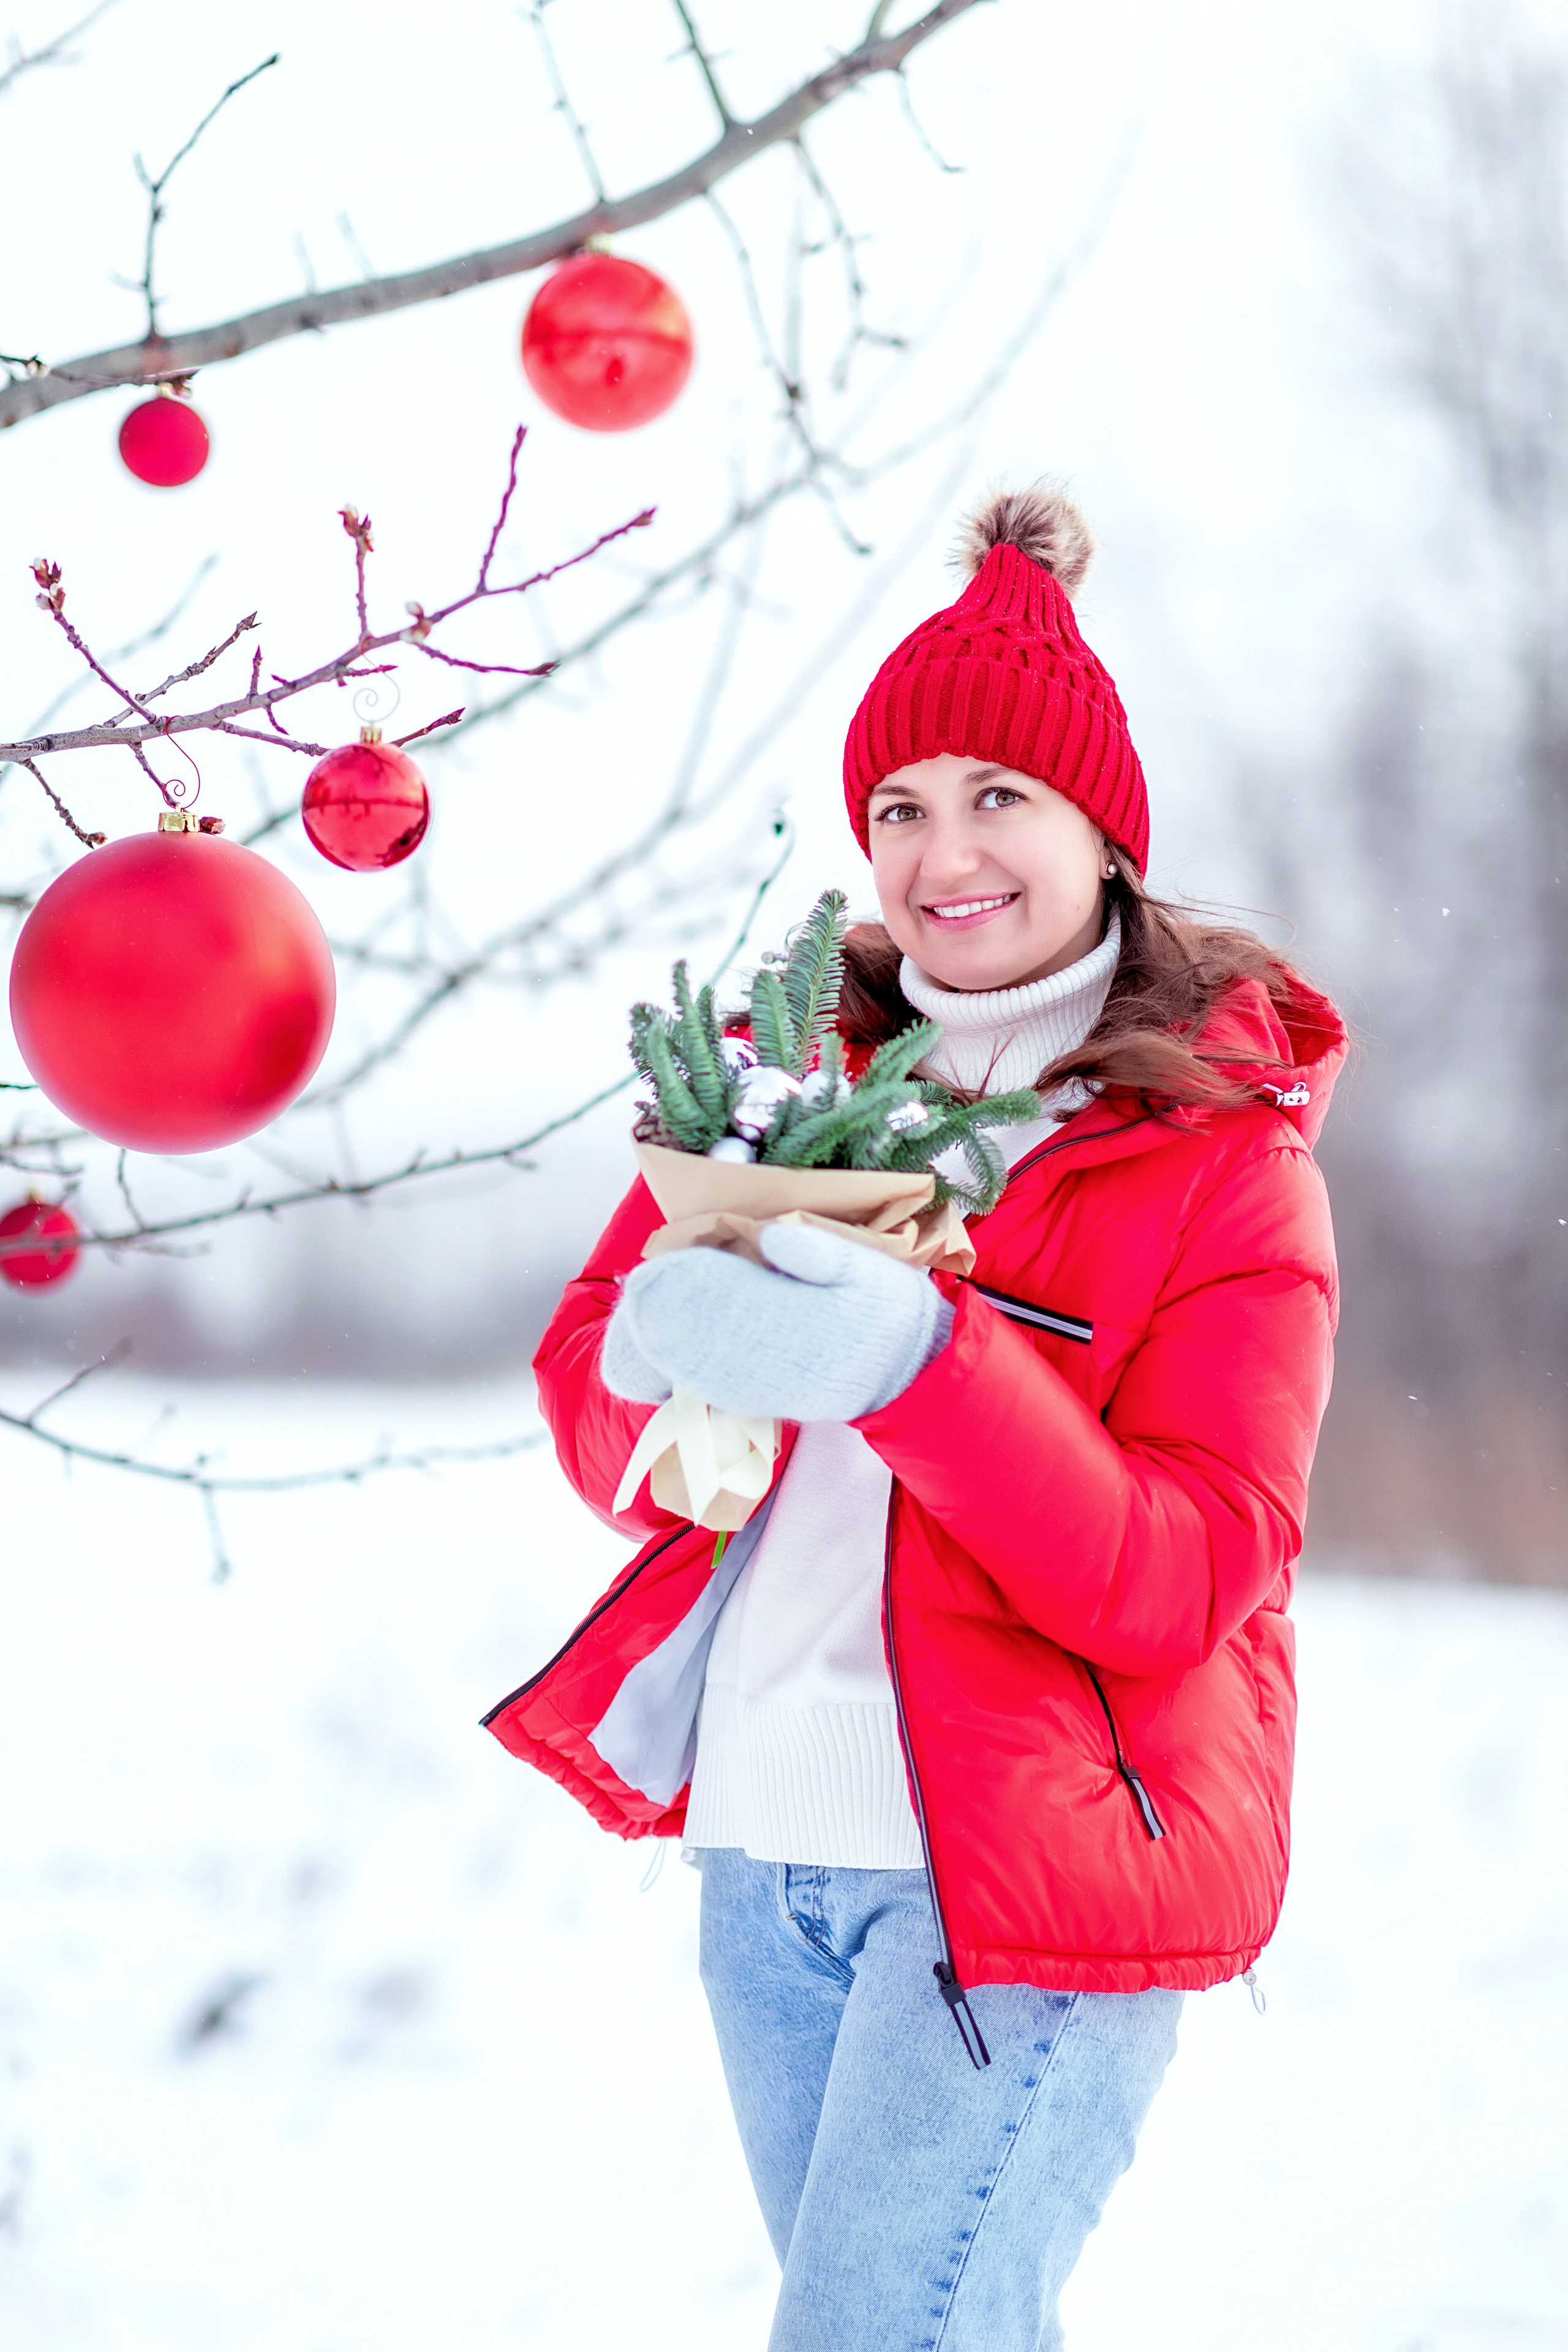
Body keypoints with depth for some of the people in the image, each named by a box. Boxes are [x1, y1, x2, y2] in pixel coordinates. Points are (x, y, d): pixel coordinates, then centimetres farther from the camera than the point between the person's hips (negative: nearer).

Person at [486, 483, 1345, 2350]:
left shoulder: (1227, 1154, -6)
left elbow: (1180, 1581, -16)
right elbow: (583, 1390, 4)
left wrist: (916, 1367, -30)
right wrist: (660, 1355, -20)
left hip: (1031, 1870, -5)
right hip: (763, 1844, 5)